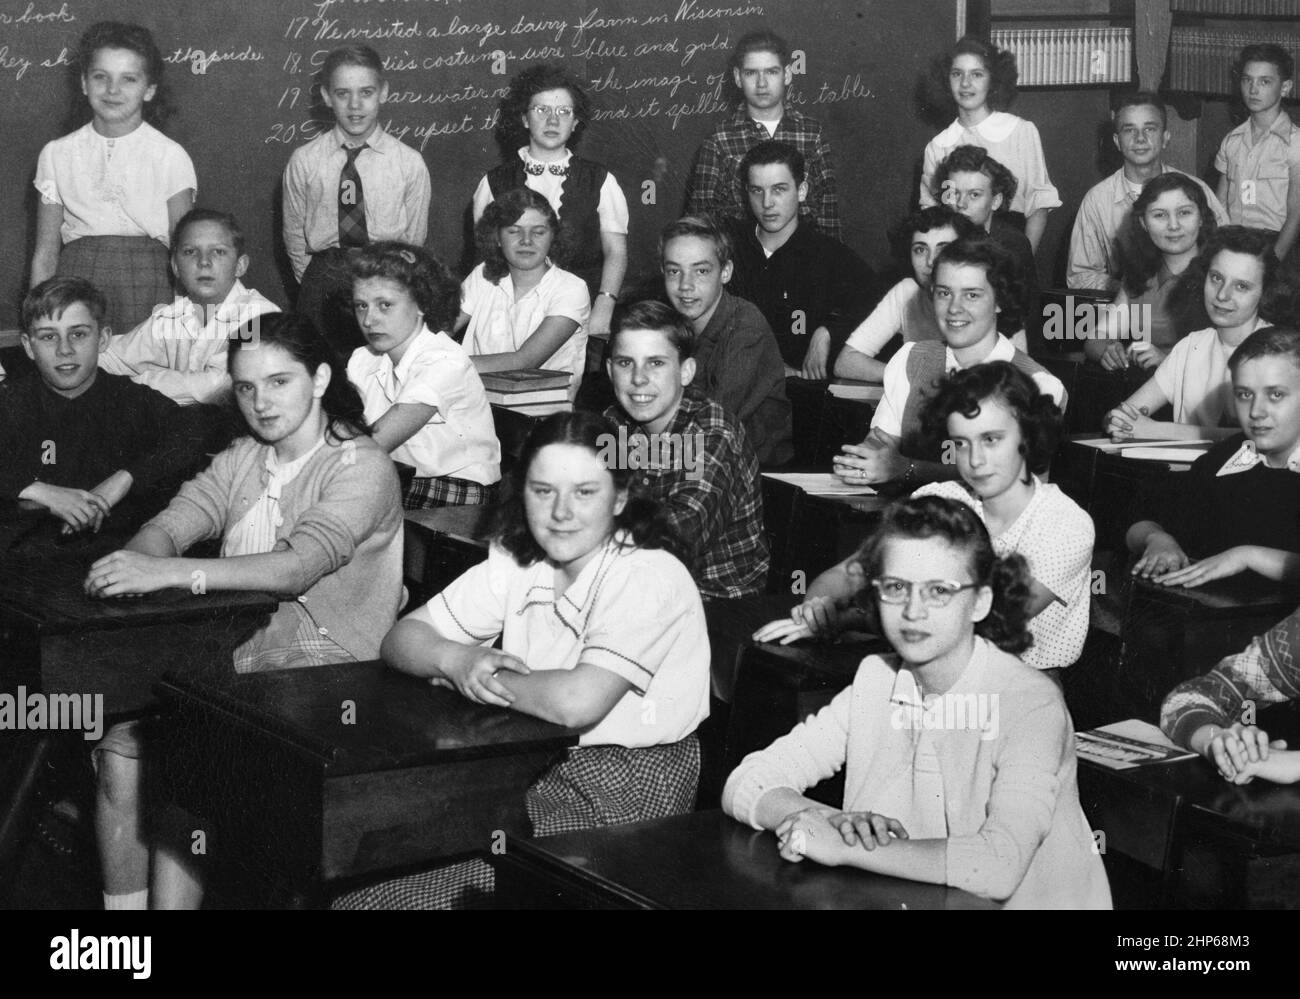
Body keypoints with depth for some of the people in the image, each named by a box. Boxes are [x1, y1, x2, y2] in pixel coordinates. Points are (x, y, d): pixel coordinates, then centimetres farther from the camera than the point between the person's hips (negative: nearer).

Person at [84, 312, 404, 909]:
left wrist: (168, 572, -33)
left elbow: (298, 565, -23)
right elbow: (171, 523, 3)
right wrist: (135, 560, -22)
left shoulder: (362, 468, -8)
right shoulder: (242, 458, 17)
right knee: (117, 736, -14)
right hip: (235, 648, 6)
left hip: (319, 664, -6)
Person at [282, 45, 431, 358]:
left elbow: (414, 239, 4)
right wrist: (317, 284, 7)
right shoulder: (303, 162, 0)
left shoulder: (410, 164, -2)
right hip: (323, 288, 1)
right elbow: (294, 237, 8)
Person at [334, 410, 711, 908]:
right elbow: (402, 638, 7)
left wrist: (485, 680, -12)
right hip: (538, 768, 7)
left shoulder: (647, 577, -17)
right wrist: (455, 659, -15)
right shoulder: (518, 562, 5)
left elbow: (577, 702, -28)